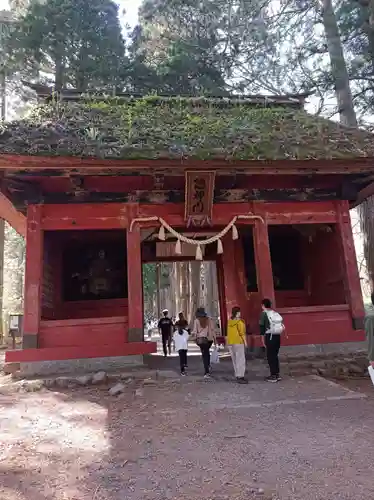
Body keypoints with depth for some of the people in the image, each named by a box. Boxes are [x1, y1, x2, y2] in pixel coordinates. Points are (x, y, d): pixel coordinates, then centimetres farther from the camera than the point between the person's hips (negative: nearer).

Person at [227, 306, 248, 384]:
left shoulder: (229, 321, 9)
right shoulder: (239, 321, -10)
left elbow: (229, 332, 12)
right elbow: (242, 333, -14)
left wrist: (230, 341, 16)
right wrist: (245, 341, -8)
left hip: (230, 343, 7)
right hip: (238, 342, -7)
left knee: (235, 360, 12)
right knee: (240, 360, -5)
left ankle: (238, 376, 18)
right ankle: (240, 377, -8)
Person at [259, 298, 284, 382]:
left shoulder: (264, 313, -2)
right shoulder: (276, 313, 14)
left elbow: (262, 326, -6)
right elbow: (282, 325, 10)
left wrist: (263, 338, -1)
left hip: (270, 336, -6)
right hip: (277, 336, 6)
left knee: (270, 356, 1)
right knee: (275, 355, 15)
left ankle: (273, 376, 2)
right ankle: (277, 374, 19)